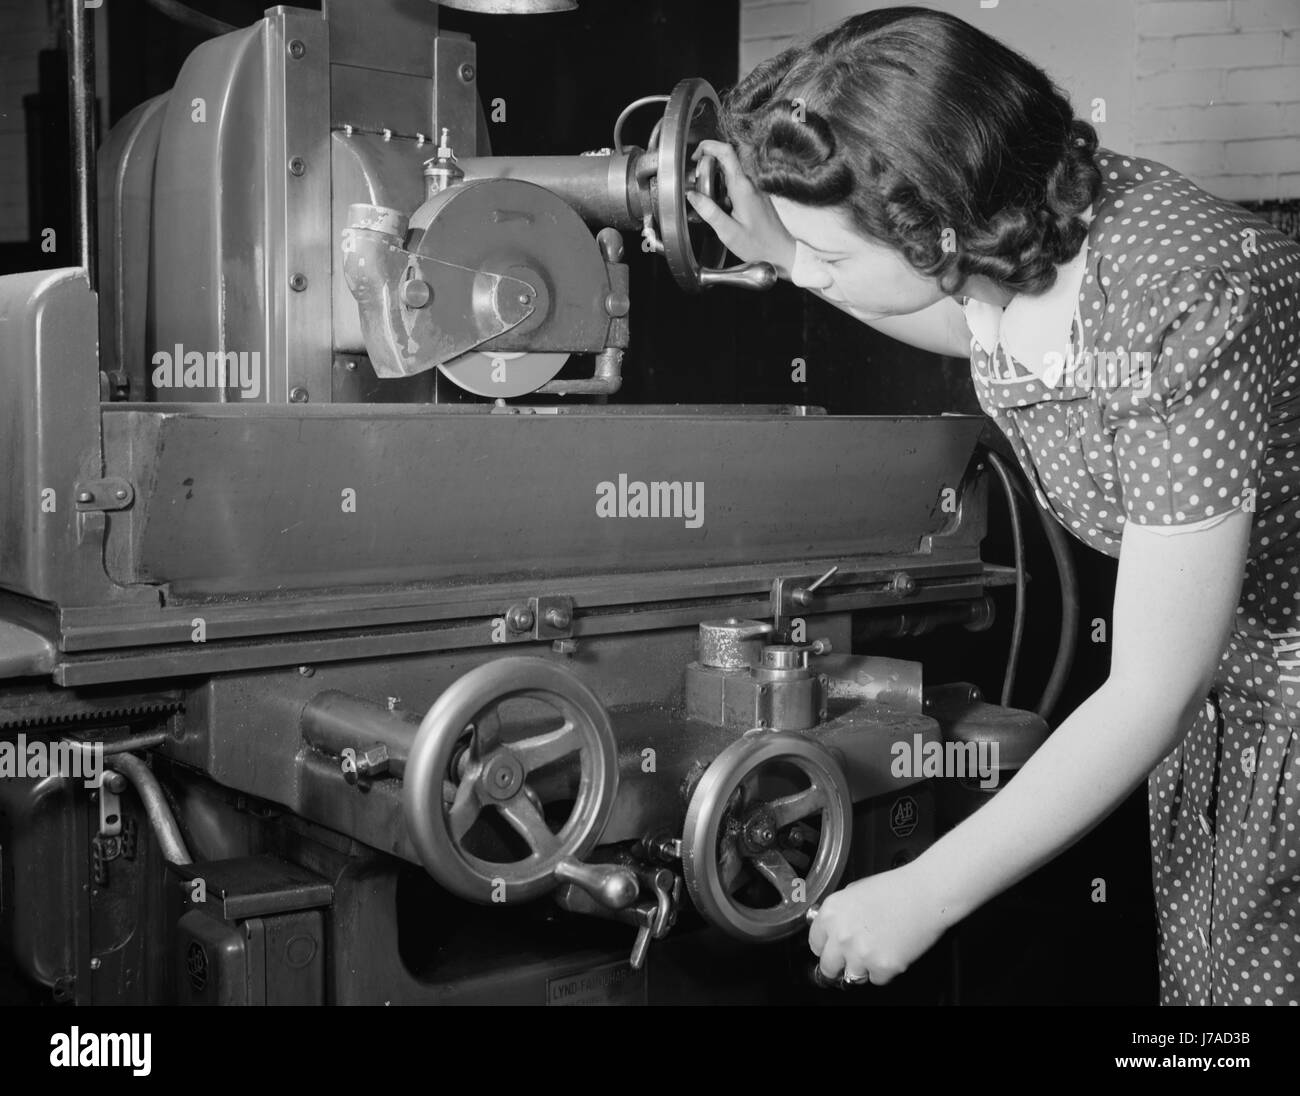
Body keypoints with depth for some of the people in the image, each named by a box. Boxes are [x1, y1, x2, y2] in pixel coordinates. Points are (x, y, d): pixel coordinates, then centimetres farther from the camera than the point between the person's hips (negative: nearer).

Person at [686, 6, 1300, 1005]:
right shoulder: (1007, 234, -15)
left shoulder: (1178, 318, -37)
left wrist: (923, 895, -24)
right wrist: (783, 248, 0)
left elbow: (1151, 694, -31)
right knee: (1193, 958, 15)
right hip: (1211, 664, 7)